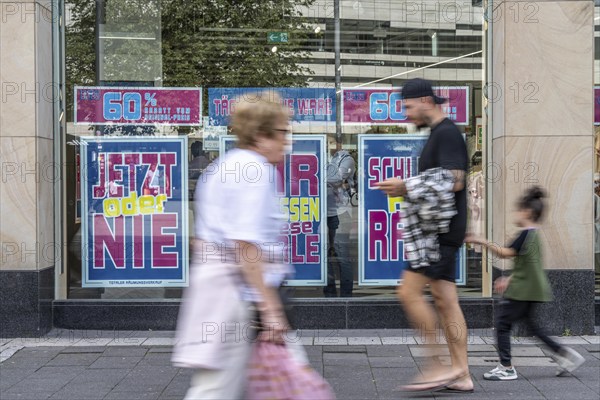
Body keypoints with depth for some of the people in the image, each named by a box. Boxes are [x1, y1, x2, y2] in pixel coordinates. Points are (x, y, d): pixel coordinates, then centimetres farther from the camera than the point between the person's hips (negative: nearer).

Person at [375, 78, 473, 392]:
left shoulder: (447, 133, -11)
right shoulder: (438, 134, 20)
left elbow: (453, 181, -21)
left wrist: (407, 186, -15)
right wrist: (407, 189, 10)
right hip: (438, 230, 10)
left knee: (409, 293, -12)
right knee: (444, 299, 8)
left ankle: (440, 367, -7)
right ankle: (461, 374, 11)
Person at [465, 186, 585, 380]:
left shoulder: (526, 233, -15)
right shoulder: (535, 234, 15)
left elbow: (506, 253, -23)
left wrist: (483, 242, -20)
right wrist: (509, 279, 21)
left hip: (523, 289, -10)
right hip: (533, 289, 10)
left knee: (502, 324, -3)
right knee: (531, 323, 20)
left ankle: (506, 368, 0)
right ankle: (563, 353, 19)